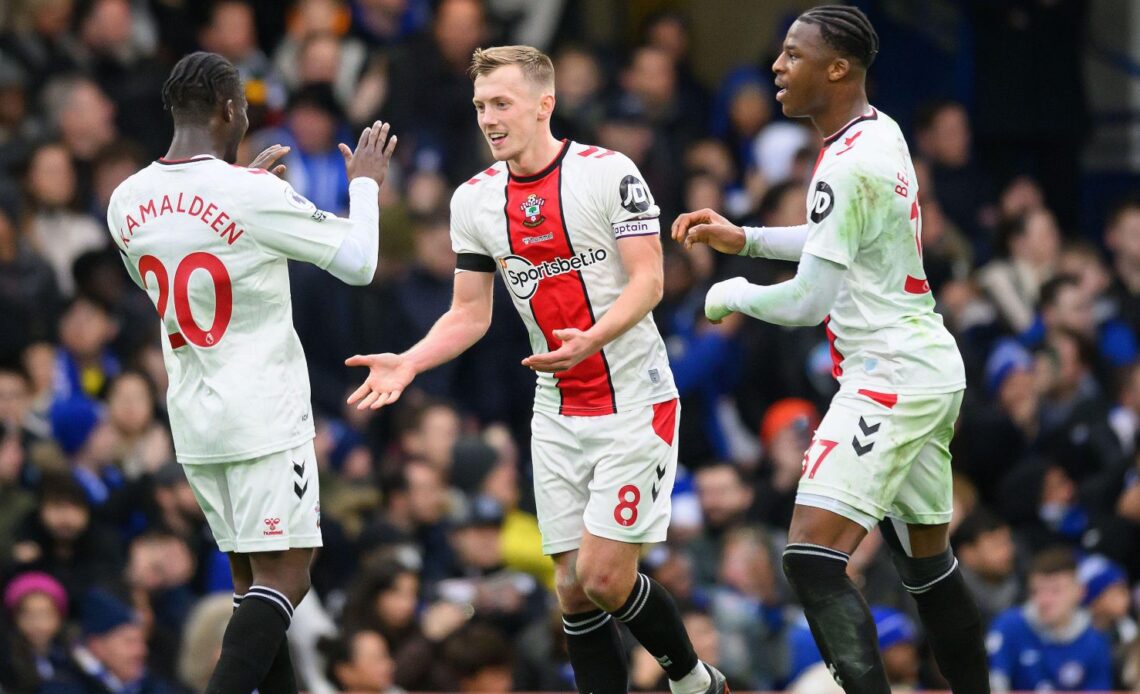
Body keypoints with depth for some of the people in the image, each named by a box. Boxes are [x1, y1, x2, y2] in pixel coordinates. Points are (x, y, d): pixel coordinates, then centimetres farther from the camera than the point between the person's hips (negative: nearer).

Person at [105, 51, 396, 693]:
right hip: (266, 421, -7)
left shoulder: (129, 201, 4)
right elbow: (358, 262, -7)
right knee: (283, 576, -6)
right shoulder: (255, 194, -16)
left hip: (194, 423, 7)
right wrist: (366, 184, 12)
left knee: (253, 578, 13)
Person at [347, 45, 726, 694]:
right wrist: (408, 364, -6)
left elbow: (648, 281, -15)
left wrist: (591, 339, -32)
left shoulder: (609, 173, -10)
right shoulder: (474, 200, 6)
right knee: (575, 590, 1)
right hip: (558, 415, 6)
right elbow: (471, 312, 11)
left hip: (634, 403, -6)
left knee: (604, 577, -11)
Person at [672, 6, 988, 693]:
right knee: (928, 562, 18)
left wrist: (733, 296, 0)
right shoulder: (882, 133, 11)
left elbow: (808, 301, -18)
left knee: (813, 560, -18)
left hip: (891, 376, -11)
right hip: (932, 370, 11)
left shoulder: (847, 166, -19)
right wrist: (744, 238, 22)